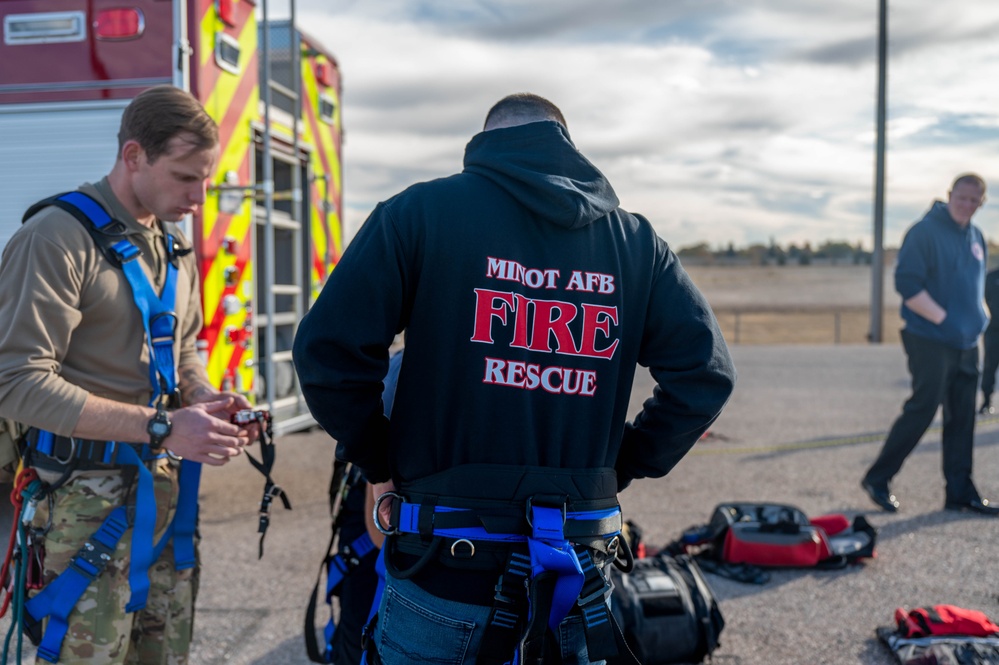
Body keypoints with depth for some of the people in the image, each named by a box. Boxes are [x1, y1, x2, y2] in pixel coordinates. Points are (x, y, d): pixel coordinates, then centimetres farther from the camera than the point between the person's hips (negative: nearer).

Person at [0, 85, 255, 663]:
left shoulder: (176, 248, 13)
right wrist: (161, 427, -22)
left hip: (167, 492, 7)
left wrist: (206, 399, 0)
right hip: (90, 500, -7)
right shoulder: (58, 236, -12)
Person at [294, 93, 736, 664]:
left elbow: (328, 349, -12)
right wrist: (620, 467, 8)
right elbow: (706, 374, -1)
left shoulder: (420, 211, -5)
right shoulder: (635, 239, 4)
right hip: (582, 566, 3)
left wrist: (379, 464, 2)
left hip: (448, 564, -2)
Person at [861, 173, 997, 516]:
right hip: (931, 342, -8)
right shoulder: (925, 232, -9)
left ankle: (960, 491, 17)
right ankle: (877, 478, 5)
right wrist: (943, 318, -19)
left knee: (962, 418, 9)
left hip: (966, 344, 8)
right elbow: (907, 283, -17)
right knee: (922, 410, -7)